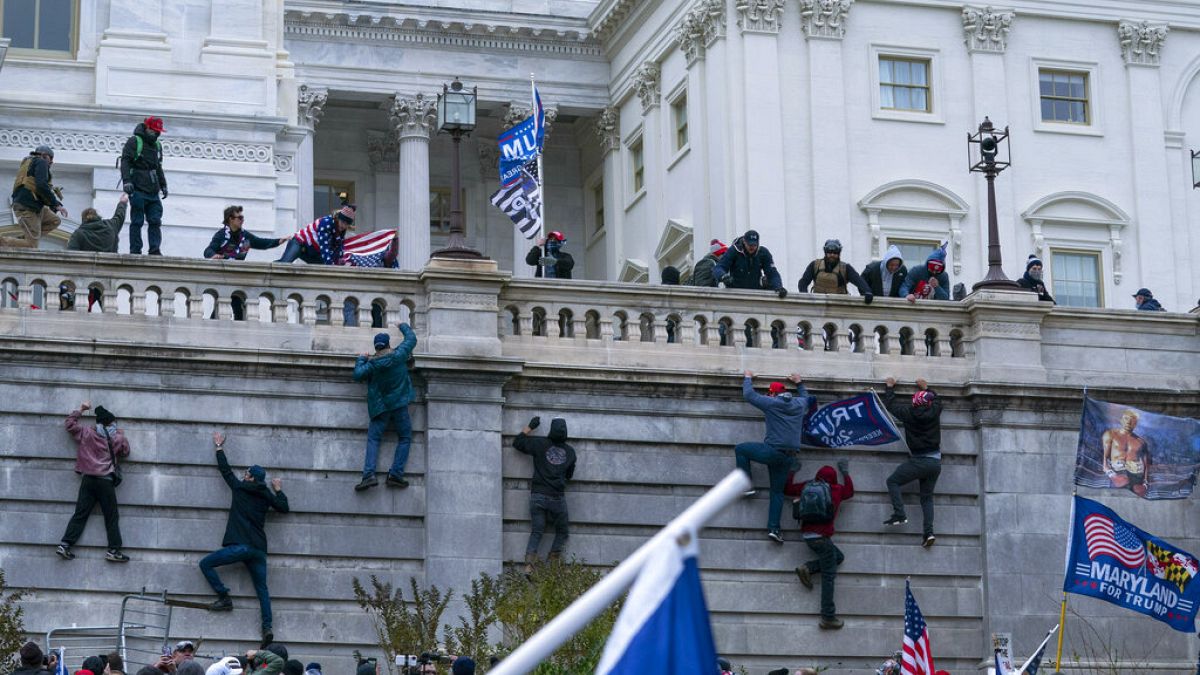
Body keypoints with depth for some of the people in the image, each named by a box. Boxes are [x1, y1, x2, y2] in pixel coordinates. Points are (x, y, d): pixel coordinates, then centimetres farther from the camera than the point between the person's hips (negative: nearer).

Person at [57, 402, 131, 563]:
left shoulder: (85, 432, 5)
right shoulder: (116, 438, -1)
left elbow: (70, 423, 18)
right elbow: (125, 451, 13)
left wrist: (80, 410, 25)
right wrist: (122, 437, 26)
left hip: (88, 479, 4)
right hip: (105, 481, -4)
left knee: (80, 514, 4)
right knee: (112, 517, 3)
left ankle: (65, 545, -5)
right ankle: (114, 550, 0)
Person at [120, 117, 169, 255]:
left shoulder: (157, 145, 21)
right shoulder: (134, 142, -1)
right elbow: (125, 162, -9)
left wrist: (163, 185, 27)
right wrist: (126, 181, -19)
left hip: (153, 192, 7)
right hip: (138, 190, -7)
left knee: (155, 221, 0)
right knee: (137, 221, -5)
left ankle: (155, 250, 1)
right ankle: (135, 251, -3)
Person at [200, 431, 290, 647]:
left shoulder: (240, 488, 4)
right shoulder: (266, 495, 13)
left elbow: (225, 470, 17)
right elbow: (283, 507, 26)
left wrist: (219, 447, 30)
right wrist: (279, 490, 40)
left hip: (240, 546, -6)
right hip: (259, 550, 6)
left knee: (206, 564, 4)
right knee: (262, 589, 6)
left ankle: (224, 598, -5)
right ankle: (267, 627, -8)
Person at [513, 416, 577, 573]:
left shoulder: (540, 444, 0)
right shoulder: (570, 451, 6)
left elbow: (517, 442, 8)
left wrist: (529, 427, 15)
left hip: (538, 496, 1)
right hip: (558, 498, 0)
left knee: (536, 532, 4)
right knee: (562, 532, 15)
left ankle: (529, 566, -12)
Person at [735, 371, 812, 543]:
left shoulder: (771, 403, -5)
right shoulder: (799, 404, 11)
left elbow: (748, 395, 6)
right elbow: (806, 397, 37)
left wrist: (748, 379, 23)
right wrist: (799, 384, 50)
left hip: (772, 451, -6)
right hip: (789, 457, 6)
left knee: (740, 449, 17)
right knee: (777, 492, 12)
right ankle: (773, 528, 2)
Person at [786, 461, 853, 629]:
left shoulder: (808, 486, 10)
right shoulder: (837, 489, 4)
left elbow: (787, 489, 23)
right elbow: (850, 491, 27)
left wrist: (792, 472, 35)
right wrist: (846, 473, 38)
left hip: (807, 534, 6)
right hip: (821, 537, -6)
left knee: (838, 557, 24)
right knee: (828, 576, -4)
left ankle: (807, 568, 5)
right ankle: (828, 617, -8)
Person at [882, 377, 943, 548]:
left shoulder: (909, 414, -4)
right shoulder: (934, 412, 3)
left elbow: (890, 404, 11)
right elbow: (937, 400, 28)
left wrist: (890, 387, 26)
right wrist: (926, 388, 38)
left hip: (918, 461, -4)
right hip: (935, 462, 4)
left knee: (892, 481, 9)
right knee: (927, 497, 11)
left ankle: (899, 514, -10)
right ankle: (929, 531, -7)